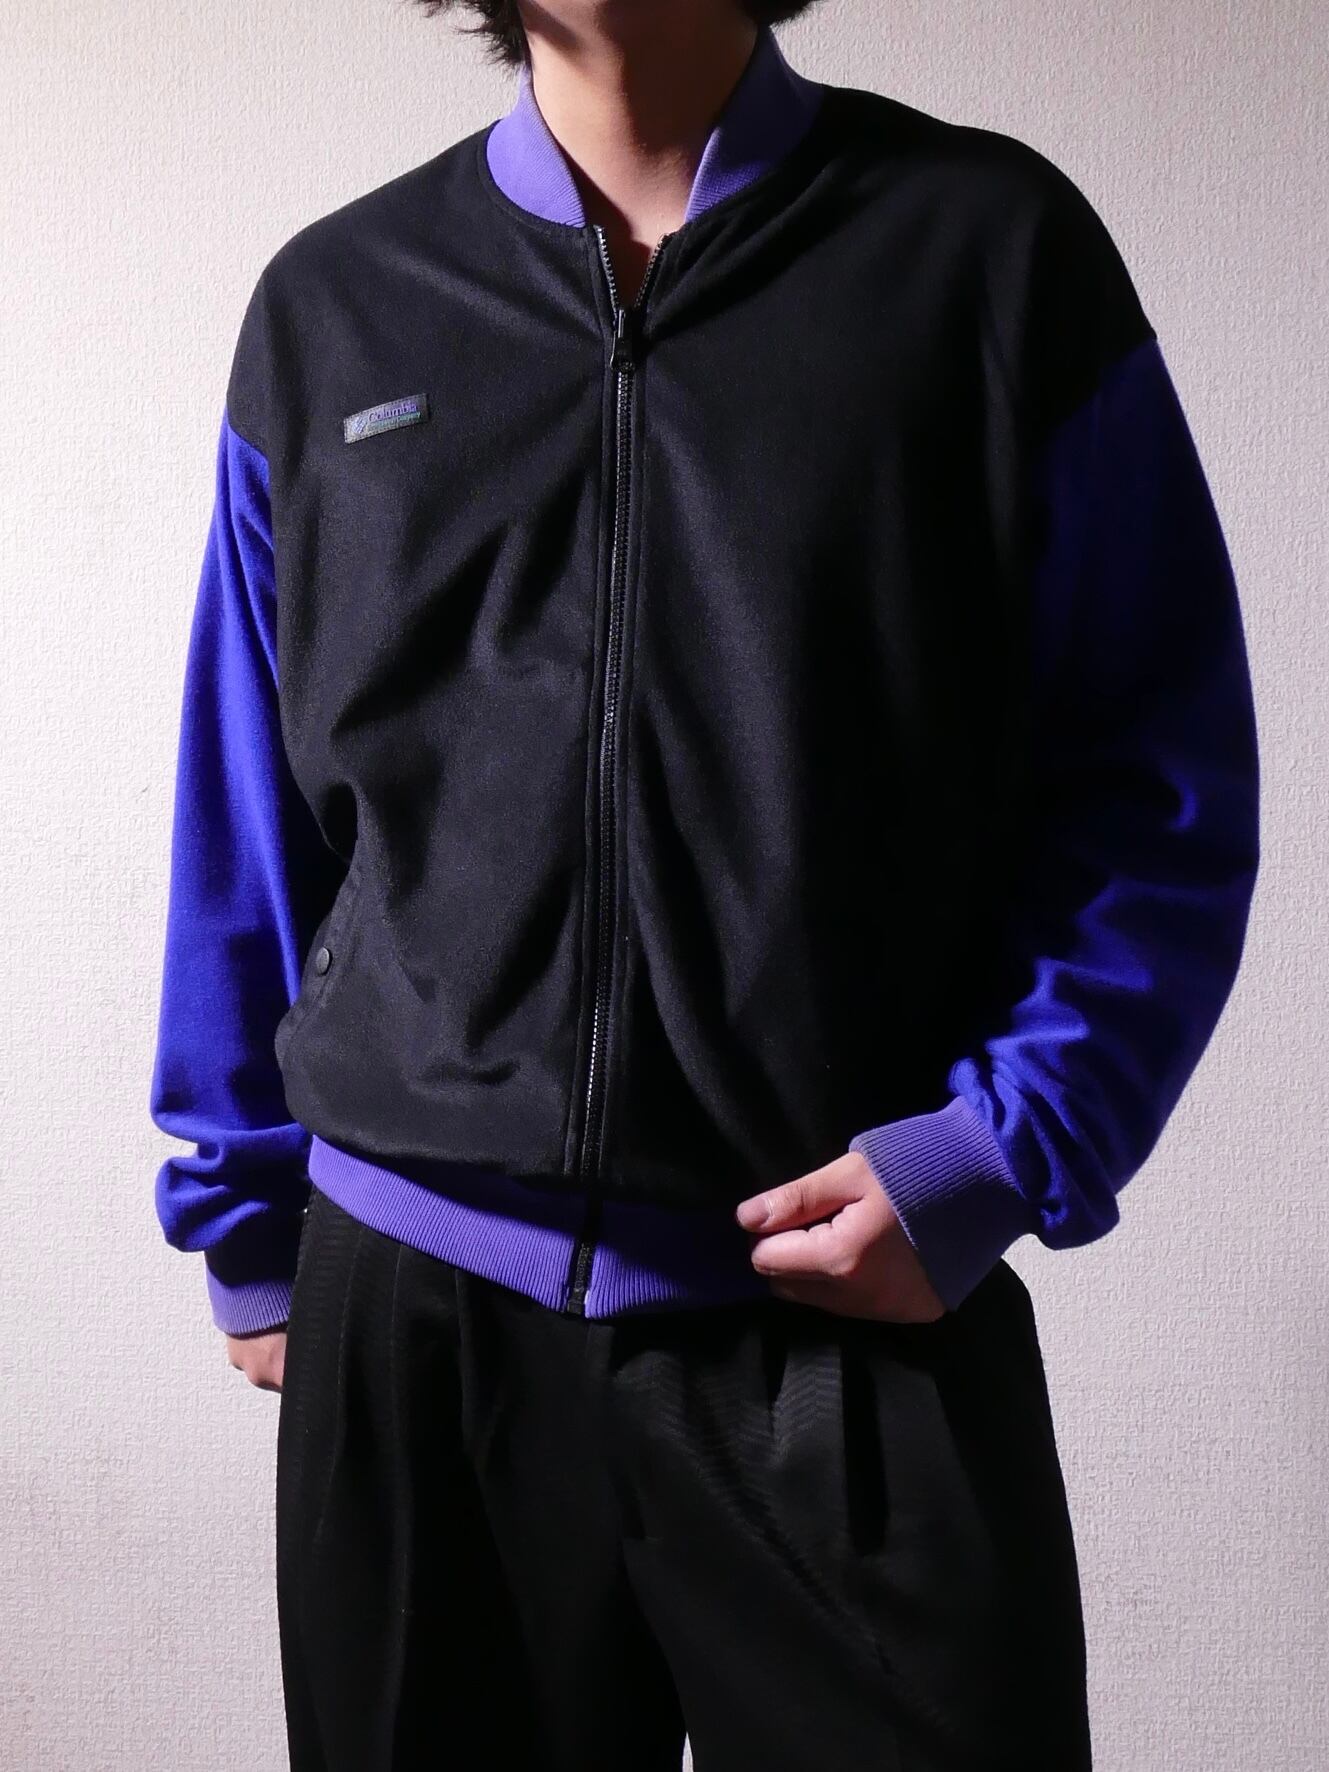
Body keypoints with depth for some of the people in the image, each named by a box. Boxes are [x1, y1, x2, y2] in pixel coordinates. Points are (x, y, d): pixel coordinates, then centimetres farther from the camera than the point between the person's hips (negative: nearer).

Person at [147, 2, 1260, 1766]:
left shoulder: (991, 246, 0)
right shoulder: (329, 307, 8)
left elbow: (1165, 785, 0)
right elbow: (251, 818, 11)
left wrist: (1006, 1151, -11)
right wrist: (245, 1223, 13)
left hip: (870, 1312, -2)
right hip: (409, 1310, 3)